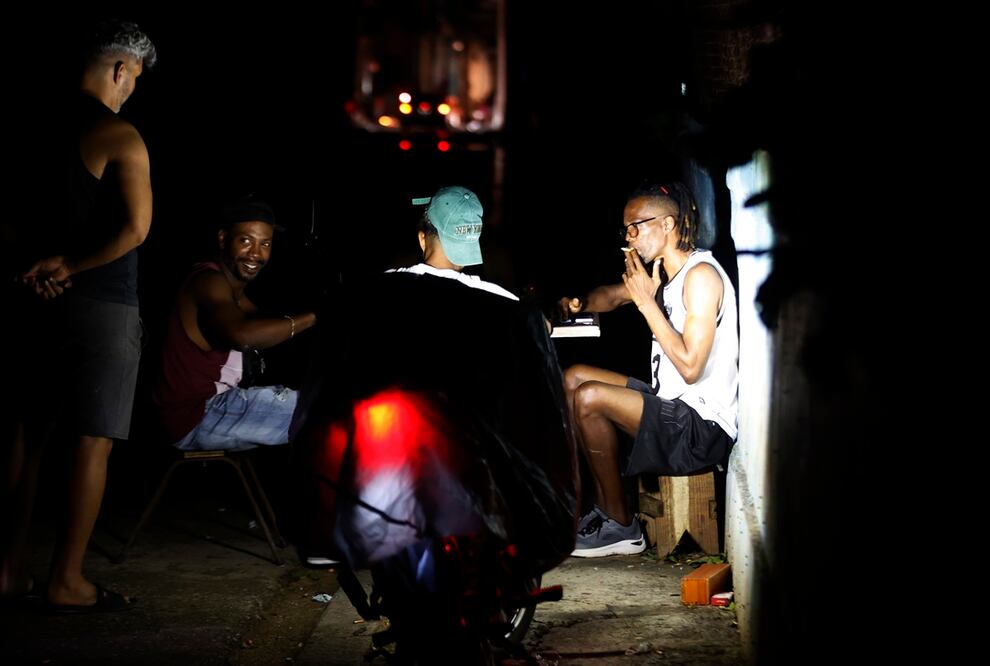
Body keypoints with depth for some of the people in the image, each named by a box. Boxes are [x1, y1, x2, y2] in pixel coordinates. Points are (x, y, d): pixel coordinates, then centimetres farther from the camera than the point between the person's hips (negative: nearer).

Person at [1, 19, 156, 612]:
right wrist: (70, 267, -11)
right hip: (102, 303, -7)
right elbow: (135, 227, -22)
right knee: (93, 443, -2)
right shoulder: (119, 136, -12)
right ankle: (67, 582, 1)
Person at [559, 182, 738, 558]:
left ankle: (621, 526, -8)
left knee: (589, 398, -23)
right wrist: (578, 304, 3)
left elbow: (690, 366, -25)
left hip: (703, 426, -10)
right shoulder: (665, 272, 11)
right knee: (573, 379, 13)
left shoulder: (701, 274, -17)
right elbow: (613, 296, 27)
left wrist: (647, 301, -19)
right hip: (671, 405, 10)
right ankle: (604, 507, 7)